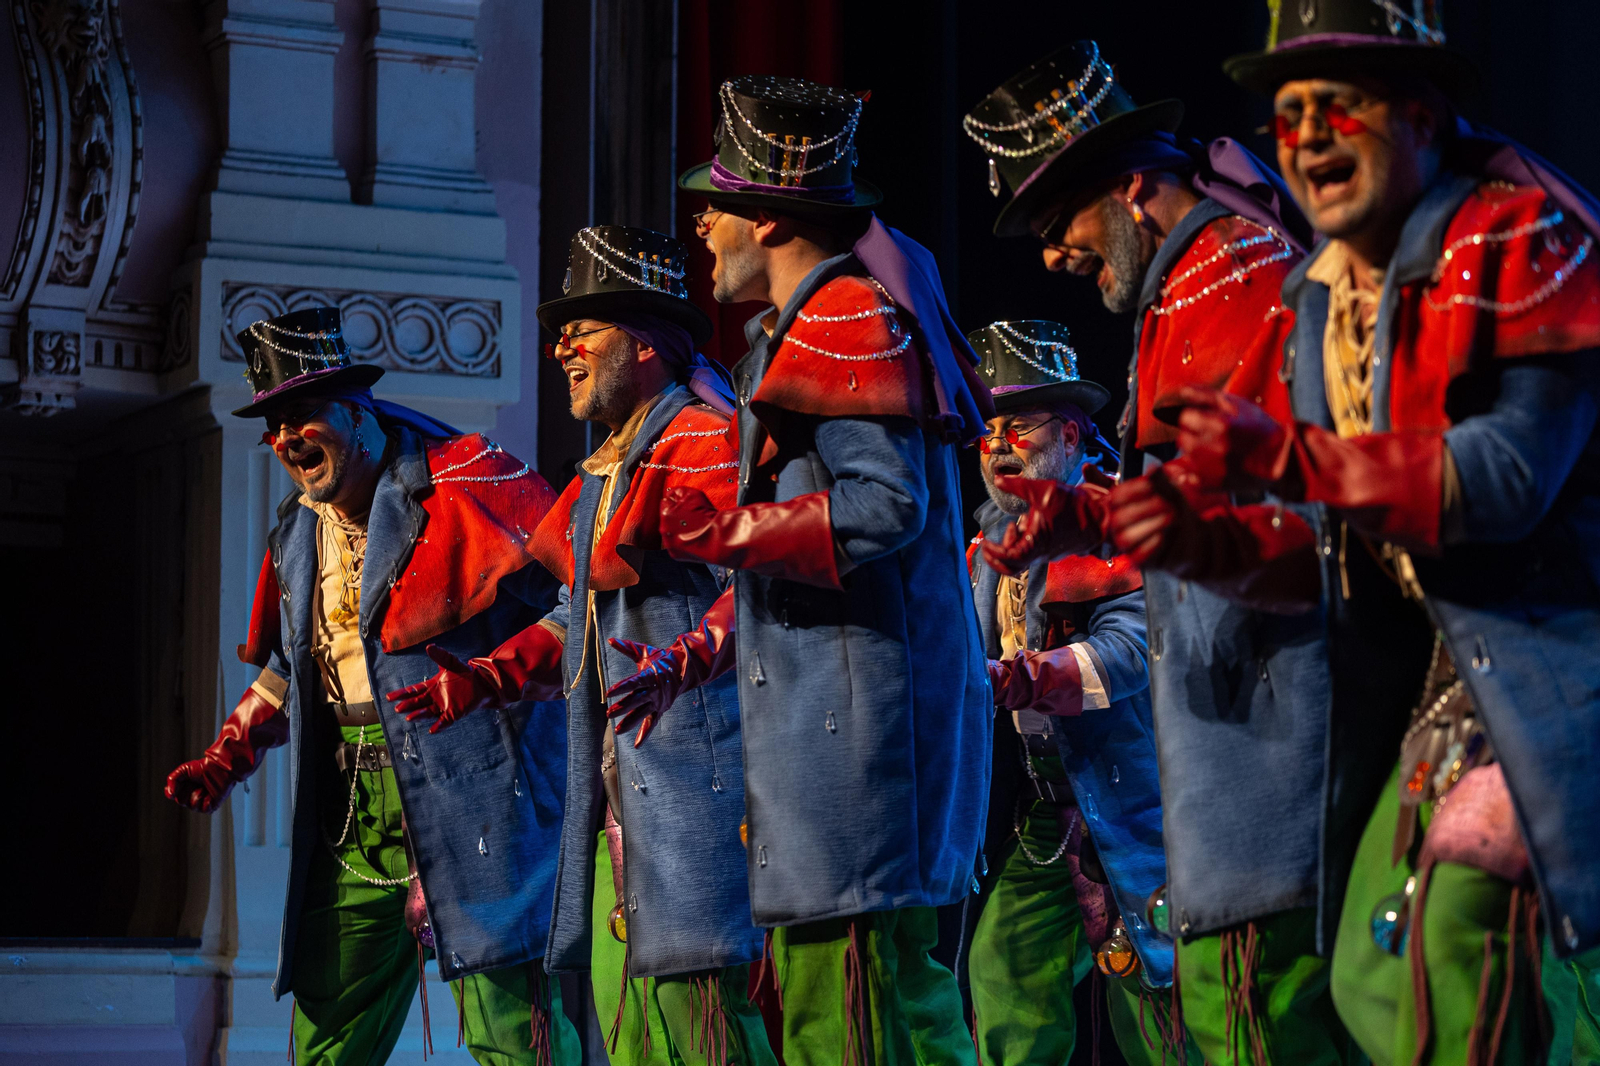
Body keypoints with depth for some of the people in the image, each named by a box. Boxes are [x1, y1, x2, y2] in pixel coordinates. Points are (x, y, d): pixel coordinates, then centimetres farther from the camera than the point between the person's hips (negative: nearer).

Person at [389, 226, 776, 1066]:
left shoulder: (703, 443, -9)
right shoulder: (604, 472, 22)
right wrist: (487, 678, 20)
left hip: (692, 767, -10)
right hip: (619, 789, 10)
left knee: (690, 986, -15)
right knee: (620, 994, 9)